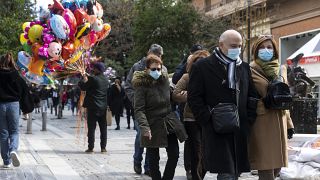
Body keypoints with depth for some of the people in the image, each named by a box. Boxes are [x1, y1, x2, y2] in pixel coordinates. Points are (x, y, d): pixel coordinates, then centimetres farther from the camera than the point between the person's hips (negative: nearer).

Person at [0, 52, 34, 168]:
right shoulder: (16, 77, -1)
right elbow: (25, 92, 1)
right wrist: (26, 109, 10)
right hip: (13, 105, 0)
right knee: (14, 131, 11)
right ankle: (13, 150, -19)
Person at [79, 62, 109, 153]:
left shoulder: (93, 79, -14)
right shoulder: (105, 80, 8)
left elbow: (83, 87, -7)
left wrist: (83, 78, 8)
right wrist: (86, 77, 23)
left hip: (93, 107, -6)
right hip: (103, 107, 6)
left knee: (91, 127, -1)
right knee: (103, 127, 9)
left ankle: (91, 147, 0)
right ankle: (103, 147, 10)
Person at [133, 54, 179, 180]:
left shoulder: (165, 79, 5)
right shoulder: (141, 85, -12)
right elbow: (139, 109, -17)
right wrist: (144, 127, -30)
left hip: (168, 124, 5)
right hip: (152, 127, -5)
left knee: (174, 155, 4)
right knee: (154, 158, 4)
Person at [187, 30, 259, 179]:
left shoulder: (244, 67, 15)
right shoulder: (202, 66, -2)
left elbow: (252, 96, 18)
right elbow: (194, 98, -5)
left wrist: (249, 119, 4)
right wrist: (209, 121, -13)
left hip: (240, 132, 6)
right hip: (217, 132, -6)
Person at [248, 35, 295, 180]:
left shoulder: (281, 69, 16)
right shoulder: (251, 70, -4)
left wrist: (288, 123, 19)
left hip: (279, 121, 7)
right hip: (262, 121, -6)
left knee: (277, 167, 9)